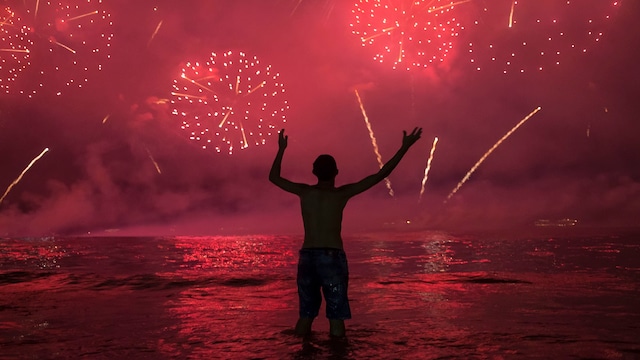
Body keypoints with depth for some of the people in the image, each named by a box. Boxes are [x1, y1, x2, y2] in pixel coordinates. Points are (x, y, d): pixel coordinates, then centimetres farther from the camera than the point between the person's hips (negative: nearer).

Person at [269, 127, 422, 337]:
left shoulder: (304, 192, 5)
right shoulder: (342, 193, -3)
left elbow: (273, 177, 21)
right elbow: (380, 175, -3)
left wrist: (281, 149, 32)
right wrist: (404, 147, 2)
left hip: (307, 257, 4)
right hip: (332, 258, -3)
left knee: (305, 315, 11)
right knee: (336, 317, 1)